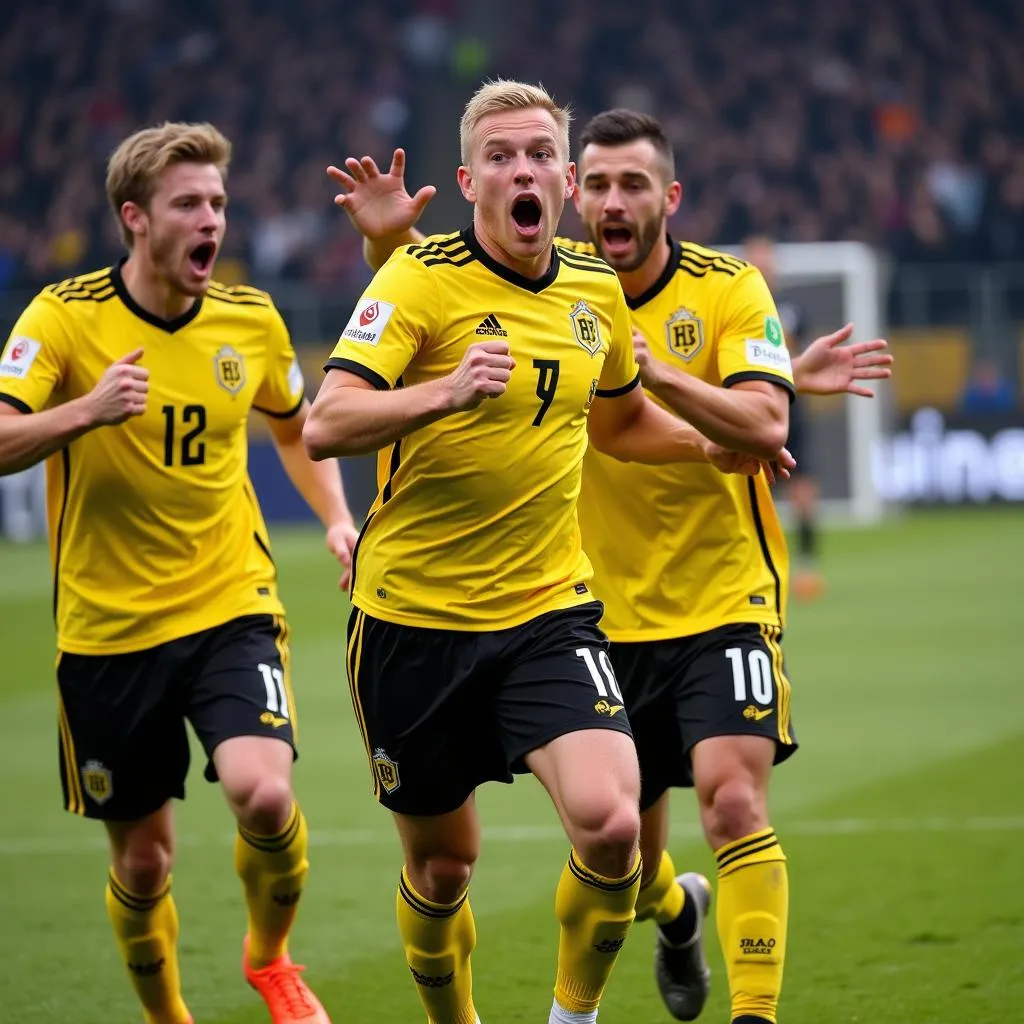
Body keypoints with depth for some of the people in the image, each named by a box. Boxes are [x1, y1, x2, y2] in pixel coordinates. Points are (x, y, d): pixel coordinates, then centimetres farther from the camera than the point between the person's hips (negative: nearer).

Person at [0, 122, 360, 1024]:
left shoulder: (250, 318, 2)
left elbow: (297, 427, 21)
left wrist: (338, 520, 5)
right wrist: (85, 411, -36)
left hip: (232, 608, 1)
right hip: (107, 628, -1)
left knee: (263, 793, -22)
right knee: (142, 857, 6)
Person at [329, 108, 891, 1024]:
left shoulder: (729, 289, -7)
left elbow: (764, 422, -19)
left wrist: (658, 373, -31)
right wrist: (388, 237, -12)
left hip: (723, 602, -3)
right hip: (605, 617, 3)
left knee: (734, 802, -22)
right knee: (623, 849, 11)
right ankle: (675, 913, 47)